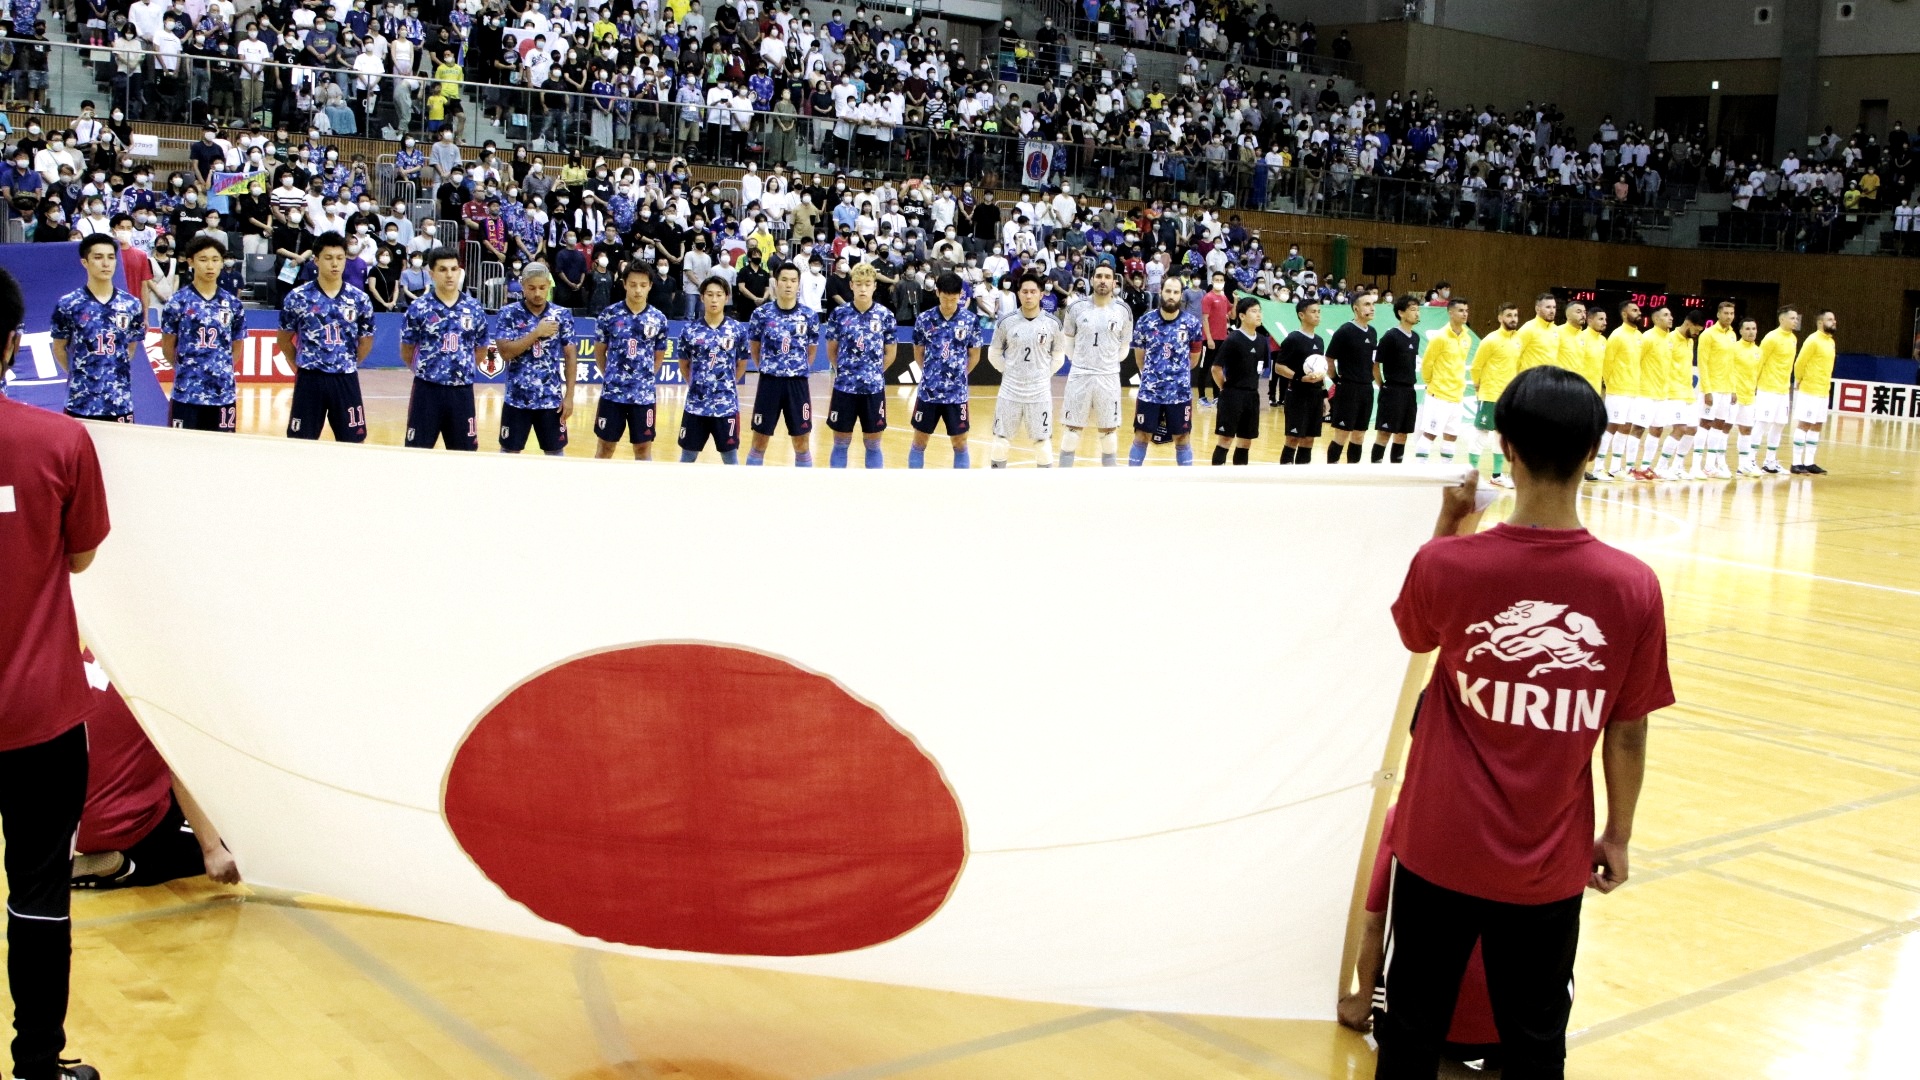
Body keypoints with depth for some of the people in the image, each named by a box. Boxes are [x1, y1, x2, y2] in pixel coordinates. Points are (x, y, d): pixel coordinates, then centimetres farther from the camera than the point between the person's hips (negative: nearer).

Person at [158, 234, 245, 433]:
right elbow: (168, 348, 5)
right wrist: (187, 370, 12)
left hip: (223, 394, 3)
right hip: (186, 395, -3)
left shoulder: (233, 304, 6)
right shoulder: (178, 302, -3)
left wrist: (221, 370, 8)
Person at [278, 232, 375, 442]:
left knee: (354, 442, 5)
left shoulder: (360, 300, 2)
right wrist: (302, 365, 10)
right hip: (310, 380, -1)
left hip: (346, 380, 1)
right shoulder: (298, 297, -2)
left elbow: (366, 342, 13)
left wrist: (347, 365, 12)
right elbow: (284, 339, 10)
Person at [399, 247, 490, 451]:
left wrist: (462, 370, 12)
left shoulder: (475, 309, 4)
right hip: (427, 390, -2)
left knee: (465, 453, 8)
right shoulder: (418, 308, -4)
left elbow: (481, 351, 15)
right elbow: (406, 353, 5)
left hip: (462, 391, 3)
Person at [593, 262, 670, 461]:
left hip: (644, 394, 1)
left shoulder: (659, 319, 1)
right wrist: (610, 376, 7)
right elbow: (601, 351, 8)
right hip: (612, 392, -1)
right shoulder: (610, 314, -3)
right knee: (606, 446, 7)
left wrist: (644, 378, 6)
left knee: (644, 447, 7)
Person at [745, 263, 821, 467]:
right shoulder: (761, 313, -2)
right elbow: (754, 348, 10)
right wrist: (768, 368, 11)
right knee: (759, 441, 6)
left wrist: (799, 370, 11)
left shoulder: (810, 315, 1)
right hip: (769, 382, -1)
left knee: (802, 443, 6)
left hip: (798, 384, 1)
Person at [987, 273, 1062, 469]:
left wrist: (1045, 374, 3)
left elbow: (1058, 354, 10)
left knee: (1043, 442, 5)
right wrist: (1009, 372, 2)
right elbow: (994, 353, 7)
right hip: (1010, 392, 0)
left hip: (1040, 393, 0)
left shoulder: (1052, 323, -3)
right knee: (1000, 441, 5)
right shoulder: (1006, 321, -3)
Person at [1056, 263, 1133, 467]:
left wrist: (1110, 362, 8)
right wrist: (1078, 360, 6)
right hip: (1079, 375, -1)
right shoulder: (1076, 307, -3)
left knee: (1109, 430, 9)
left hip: (1109, 377, 1)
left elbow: (1125, 345, 10)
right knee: (1072, 429, 4)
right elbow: (1067, 340, 9)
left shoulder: (1123, 310, -2)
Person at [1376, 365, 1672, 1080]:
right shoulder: (1633, 586, -13)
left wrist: (1448, 523, 12)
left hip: (1439, 850, 0)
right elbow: (1627, 733, -4)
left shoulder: (1446, 563, -16)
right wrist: (1618, 836, 10)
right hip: (1548, 863, 1)